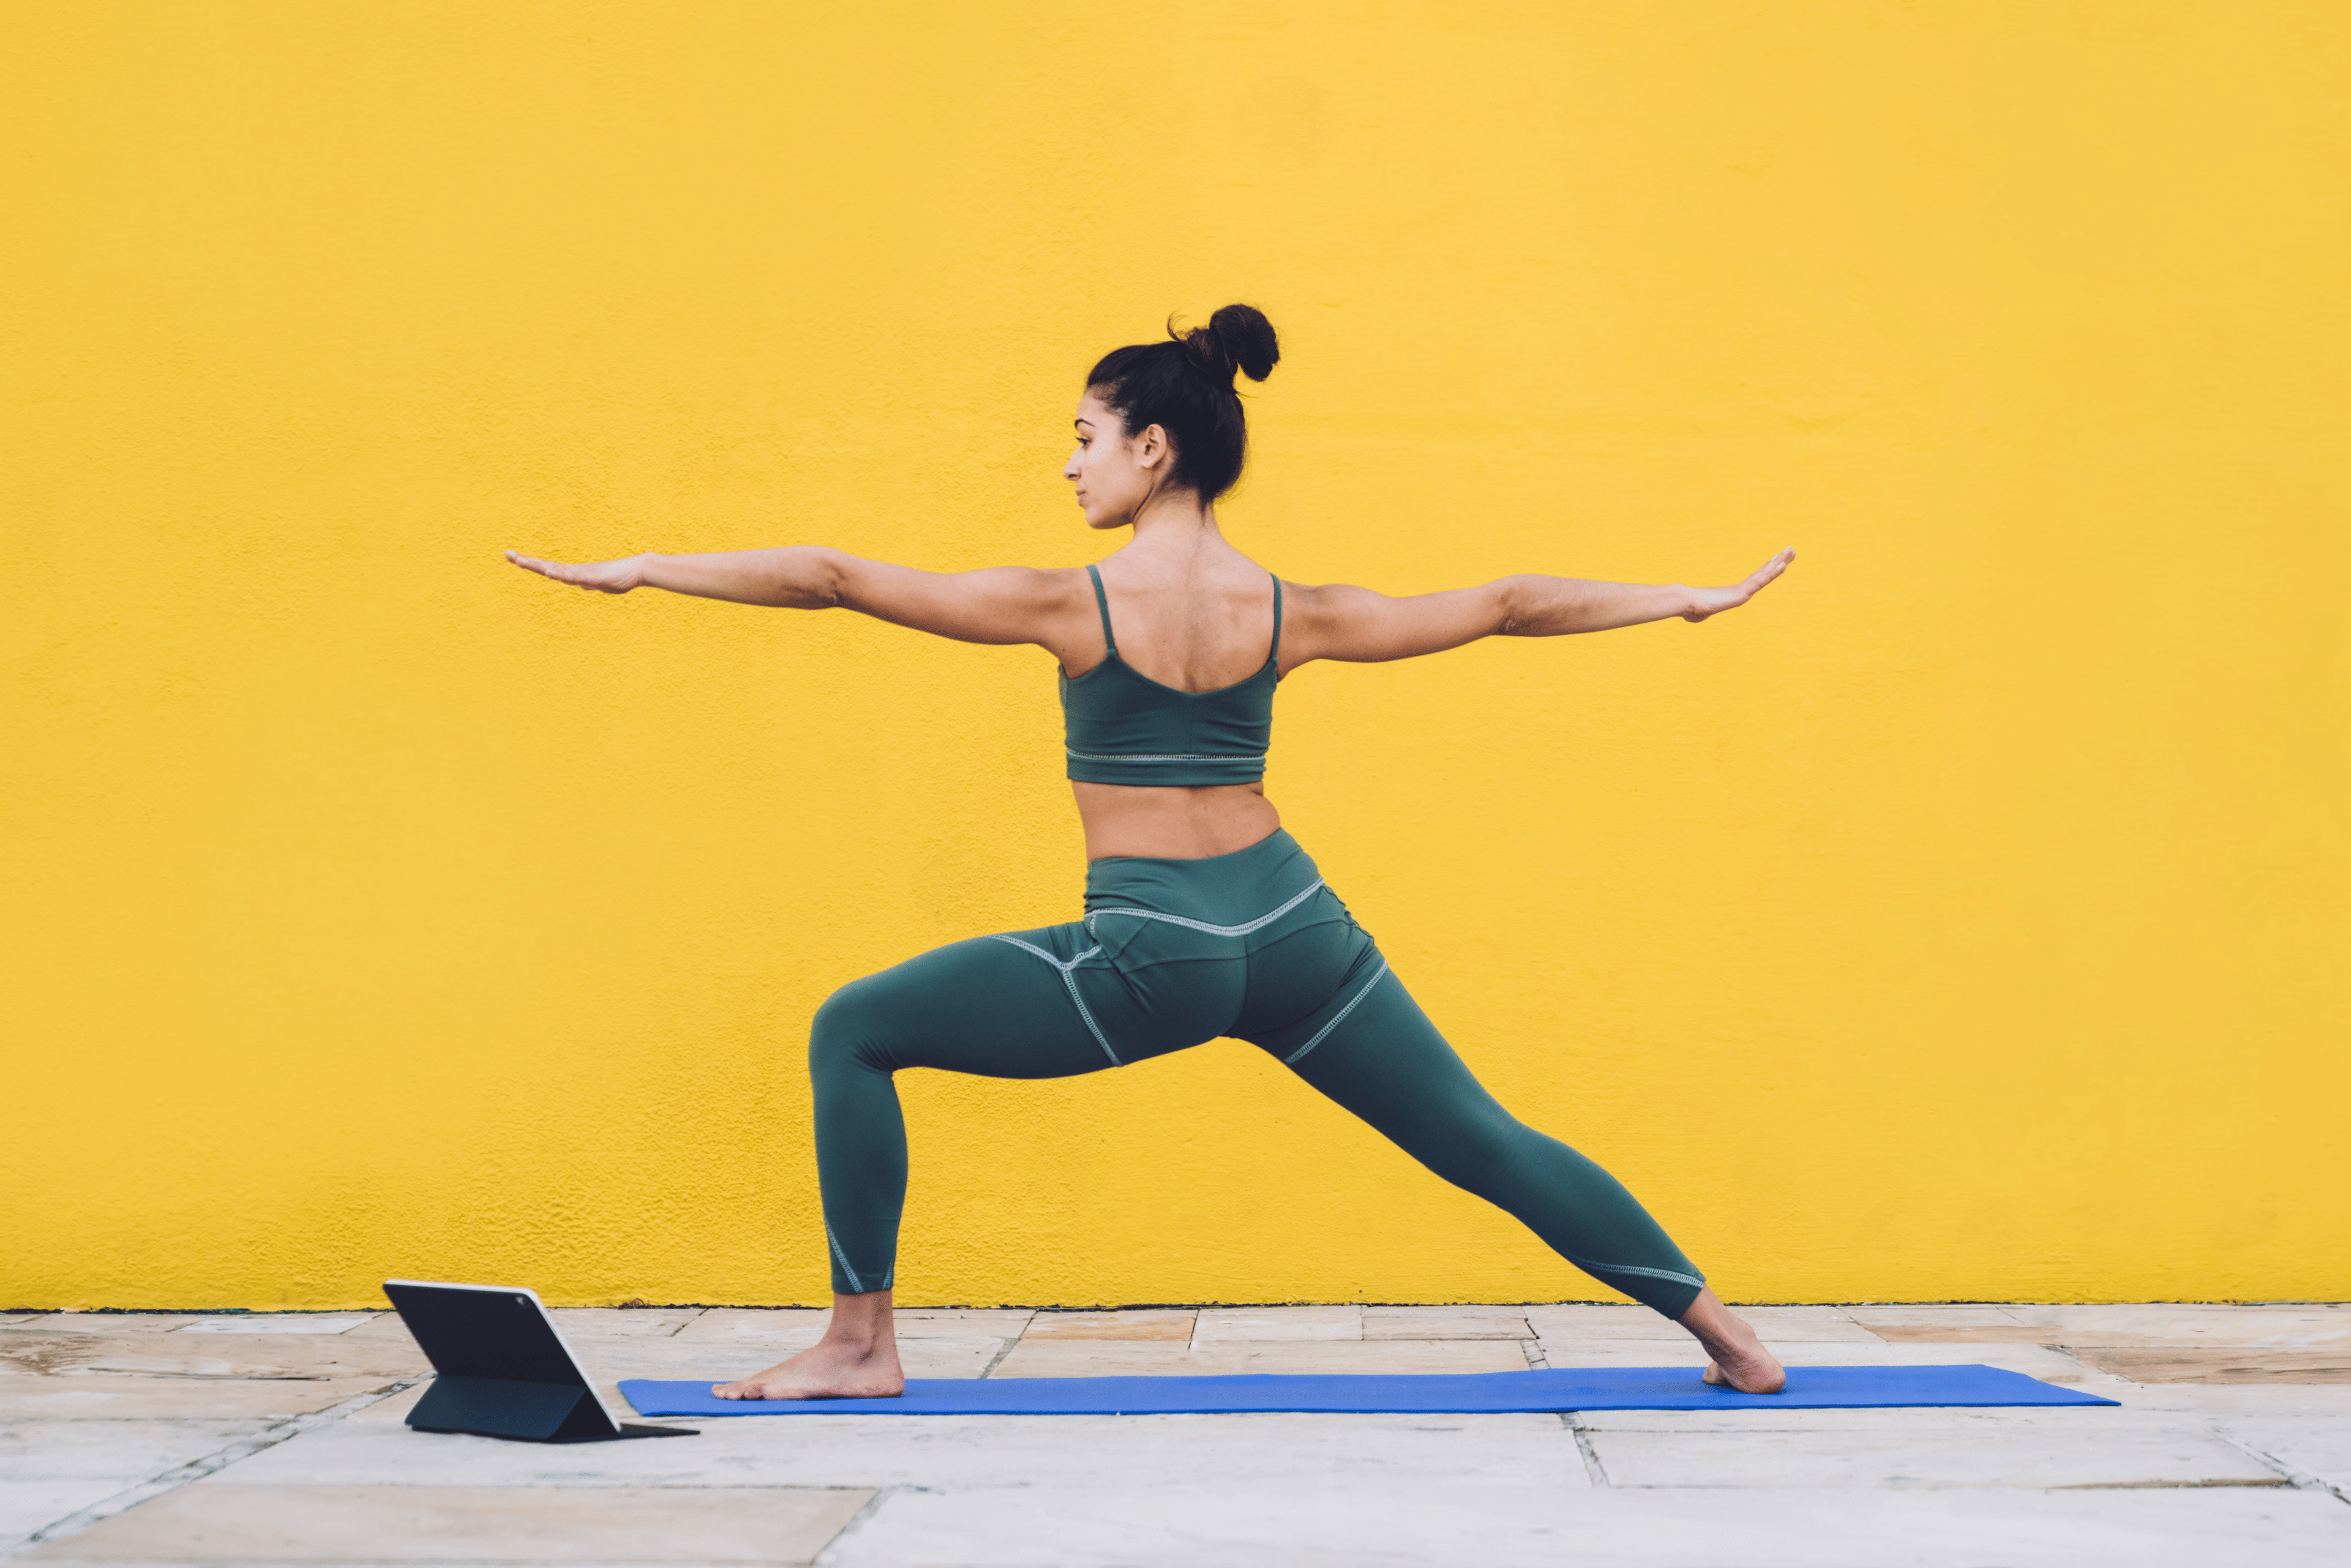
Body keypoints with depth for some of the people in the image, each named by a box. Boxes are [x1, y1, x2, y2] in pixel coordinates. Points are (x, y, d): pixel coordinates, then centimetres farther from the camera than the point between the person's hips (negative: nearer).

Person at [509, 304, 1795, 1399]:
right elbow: (1505, 606, 10)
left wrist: (636, 571, -1)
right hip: (1294, 932, 5)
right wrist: (1689, 600, 23)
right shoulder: (1290, 612, 3)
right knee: (1484, 1142, 16)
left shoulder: (1071, 604, -8)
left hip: (1150, 956, -5)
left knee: (853, 1032, 7)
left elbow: (834, 581, -7)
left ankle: (860, 1341, 7)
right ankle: (1724, 1333, 19)